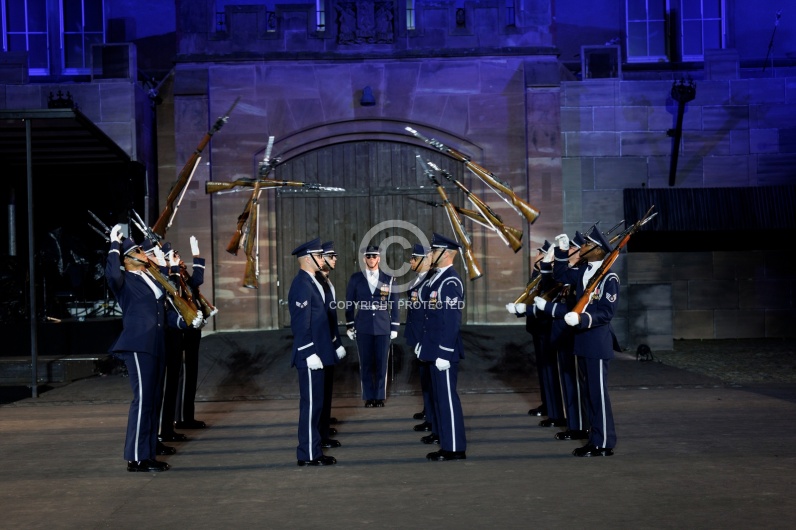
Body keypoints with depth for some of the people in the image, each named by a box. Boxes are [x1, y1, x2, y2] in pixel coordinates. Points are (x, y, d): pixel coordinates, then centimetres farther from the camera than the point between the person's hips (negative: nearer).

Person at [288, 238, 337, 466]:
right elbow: (301, 324, -21)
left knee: (315, 403, 14)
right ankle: (308, 455, 5)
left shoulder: (311, 282, 14)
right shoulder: (302, 284, -17)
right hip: (310, 355, -10)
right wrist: (310, 354, -21)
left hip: (316, 353, 10)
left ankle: (313, 450, 22)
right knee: (311, 403, -3)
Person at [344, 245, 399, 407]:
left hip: (383, 327, 0)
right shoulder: (355, 278, 3)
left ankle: (380, 396, 13)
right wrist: (349, 326, 2)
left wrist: (394, 327, 2)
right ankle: (368, 397, 12)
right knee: (366, 364, 3)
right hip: (363, 328, 0)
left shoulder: (388, 279, 4)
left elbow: (394, 305, 6)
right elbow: (349, 304, 6)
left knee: (382, 363, 3)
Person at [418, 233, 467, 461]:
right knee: (439, 397, 14)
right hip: (435, 349, 10)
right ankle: (447, 445, 22)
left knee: (447, 397, -3)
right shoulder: (436, 277, 12)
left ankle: (456, 449, 5)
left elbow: (452, 320, -21)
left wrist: (444, 354, -22)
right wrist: (423, 343, 18)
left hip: (444, 351, -10)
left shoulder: (450, 282, -17)